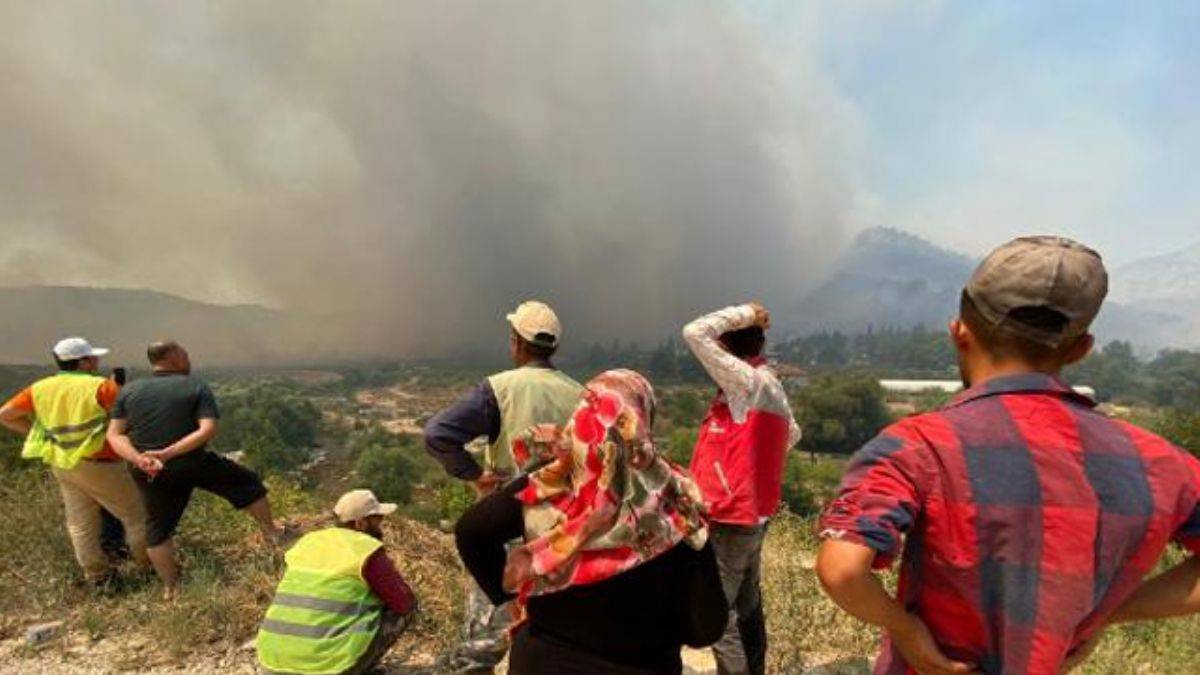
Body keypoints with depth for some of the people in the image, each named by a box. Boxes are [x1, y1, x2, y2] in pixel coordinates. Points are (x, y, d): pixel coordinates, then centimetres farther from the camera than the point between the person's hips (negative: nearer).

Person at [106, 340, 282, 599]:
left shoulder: (128, 391, 4)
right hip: (193, 463, -3)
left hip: (149, 473, 4)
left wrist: (138, 458, -15)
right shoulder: (197, 388, -7)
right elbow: (208, 429, -19)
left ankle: (170, 588, 28)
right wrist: (169, 453, -21)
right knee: (247, 483, 17)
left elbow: (114, 435, -3)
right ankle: (269, 531, 25)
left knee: (158, 527, 18)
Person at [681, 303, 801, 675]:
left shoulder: (747, 382, -19)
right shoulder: (770, 386, 8)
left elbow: (695, 332, -24)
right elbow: (792, 434, 24)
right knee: (747, 610, 20)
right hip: (751, 517, 10)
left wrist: (742, 314, -13)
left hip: (729, 522, -10)